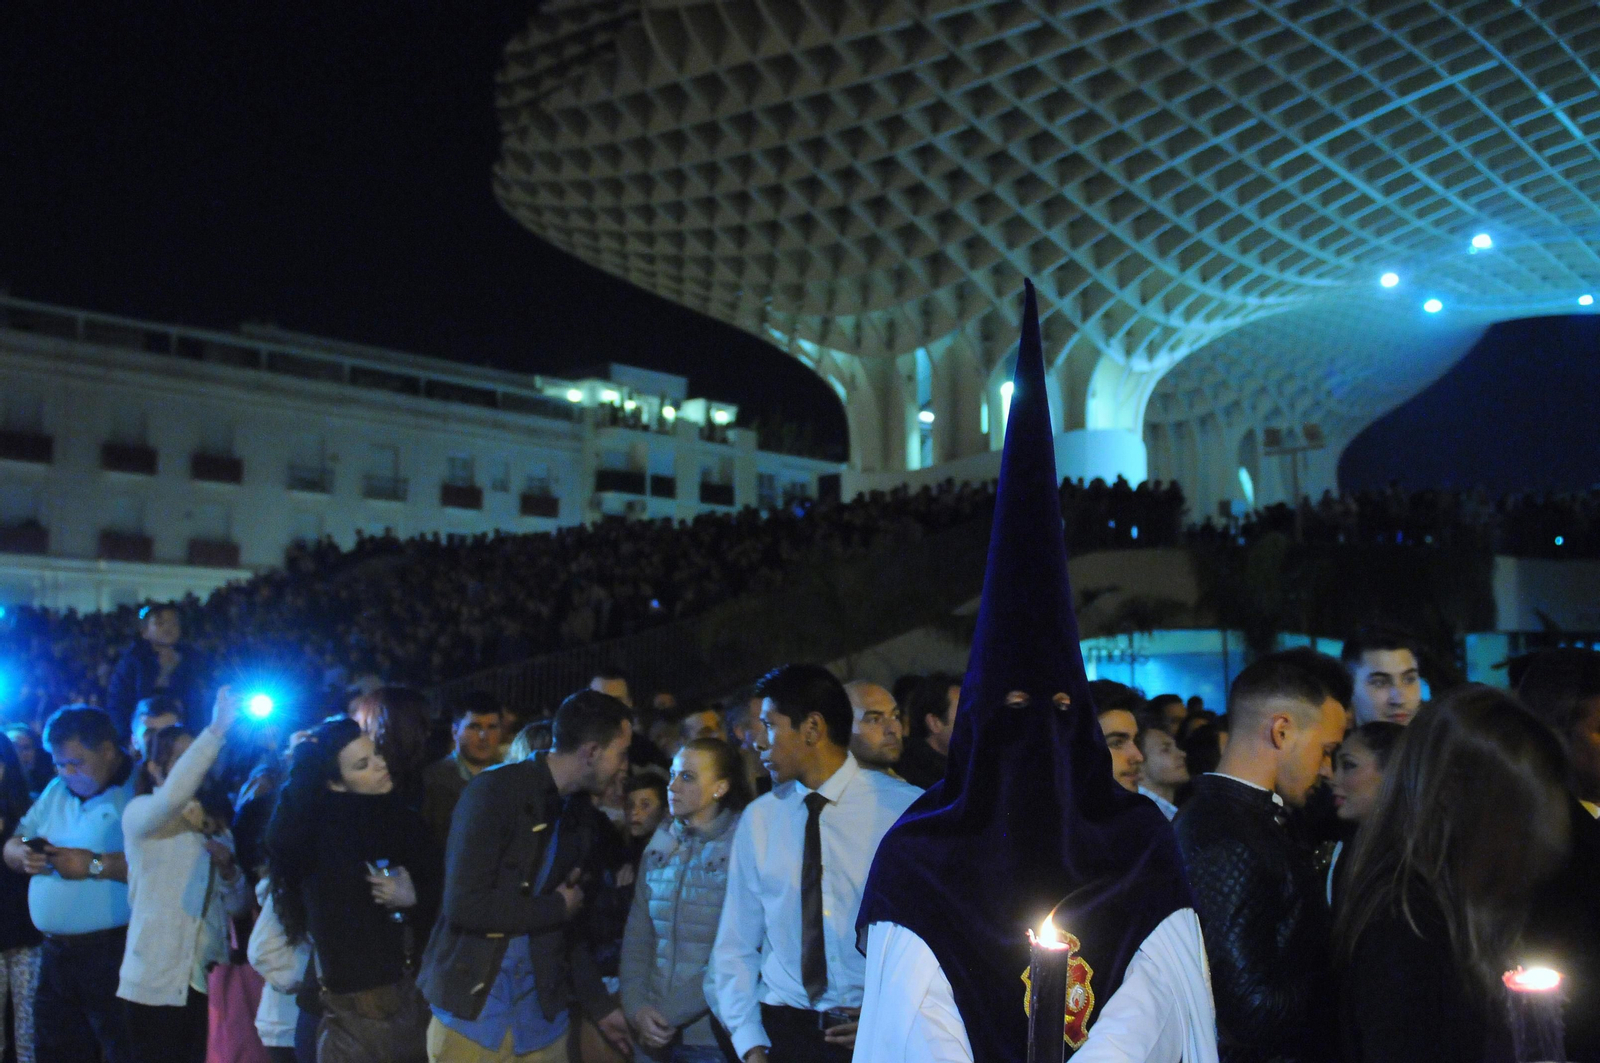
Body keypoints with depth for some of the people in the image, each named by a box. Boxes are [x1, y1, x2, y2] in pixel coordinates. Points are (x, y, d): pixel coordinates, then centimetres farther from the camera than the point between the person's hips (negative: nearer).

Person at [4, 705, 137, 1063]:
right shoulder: (56, 792, 17)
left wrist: (96, 864, -23)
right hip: (55, 951, 8)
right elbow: (12, 845, 18)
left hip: (113, 953, -8)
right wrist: (22, 855, -4)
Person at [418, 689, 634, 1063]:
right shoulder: (494, 792, -14)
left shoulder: (581, 814, 7)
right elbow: (463, 905, -21)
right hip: (471, 1016, -6)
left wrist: (601, 1005, 12)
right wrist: (556, 906, -12)